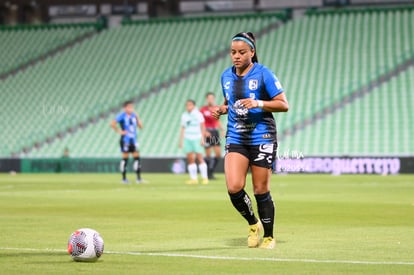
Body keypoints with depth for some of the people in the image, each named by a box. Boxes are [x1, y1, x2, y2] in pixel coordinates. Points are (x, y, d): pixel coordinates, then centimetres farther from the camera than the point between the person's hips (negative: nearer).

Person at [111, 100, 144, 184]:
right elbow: (112, 124, -13)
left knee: (137, 158, 0)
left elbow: (140, 126, 11)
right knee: (125, 158, -2)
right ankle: (124, 178, 6)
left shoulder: (134, 115, 9)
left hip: (133, 140, 6)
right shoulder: (122, 116, -8)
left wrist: (137, 117, -2)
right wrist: (119, 131, -12)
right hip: (125, 140, -6)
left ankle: (138, 178, 2)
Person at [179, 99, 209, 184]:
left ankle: (205, 178, -6)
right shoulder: (184, 116, 11)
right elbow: (183, 129, 16)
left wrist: (202, 139, -10)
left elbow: (202, 127, -3)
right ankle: (193, 178, 3)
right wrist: (181, 141, 11)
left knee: (199, 157, -9)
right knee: (190, 159, 0)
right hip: (187, 139, 5)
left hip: (196, 139, -4)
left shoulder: (198, 114, -2)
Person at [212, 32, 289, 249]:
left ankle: (268, 237, 19)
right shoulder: (226, 76, 8)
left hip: (261, 138, -4)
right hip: (236, 138, 4)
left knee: (261, 190, 1)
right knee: (233, 187, -12)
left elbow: (283, 105, -9)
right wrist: (221, 110, 2)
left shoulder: (263, 74, -8)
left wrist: (258, 103, -23)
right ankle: (253, 224, 14)